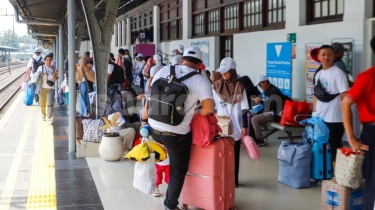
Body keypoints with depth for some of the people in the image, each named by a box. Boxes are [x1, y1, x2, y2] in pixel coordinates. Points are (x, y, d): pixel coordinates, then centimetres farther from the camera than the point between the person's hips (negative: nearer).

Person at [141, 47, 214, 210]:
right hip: (177, 133, -3)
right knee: (179, 170, 17)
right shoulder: (200, 80, -6)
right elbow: (209, 109, -18)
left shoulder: (164, 70, 3)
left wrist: (144, 120, 15)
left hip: (154, 129, 3)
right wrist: (198, 112, 3)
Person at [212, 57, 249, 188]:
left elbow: (244, 109, -2)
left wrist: (245, 127, -6)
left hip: (235, 128, -1)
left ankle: (233, 180, 15)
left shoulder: (239, 87, -3)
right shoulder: (216, 86, 1)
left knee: (234, 155, 7)